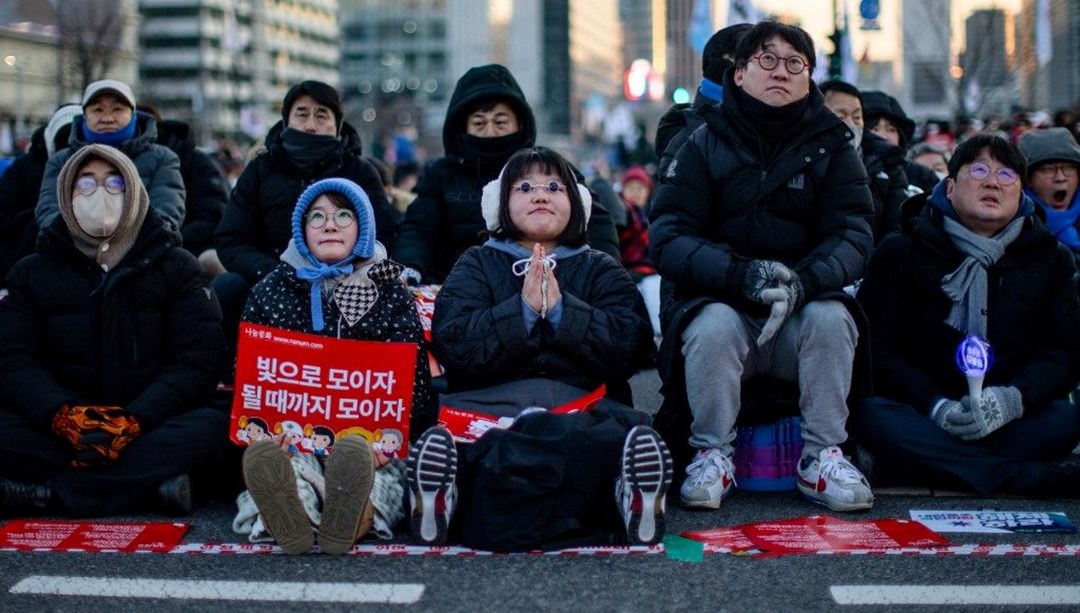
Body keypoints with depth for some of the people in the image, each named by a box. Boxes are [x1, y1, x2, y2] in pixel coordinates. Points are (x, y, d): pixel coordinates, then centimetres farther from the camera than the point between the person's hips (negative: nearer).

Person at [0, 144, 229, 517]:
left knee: (215, 426, -32)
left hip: (151, 425, 0)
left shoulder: (176, 267, 6)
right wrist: (63, 415, -24)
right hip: (59, 430, 0)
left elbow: (200, 358, -6)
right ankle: (152, 475, -29)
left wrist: (134, 420, -23)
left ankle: (49, 494, -29)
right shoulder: (31, 273, 10)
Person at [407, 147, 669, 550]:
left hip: (584, 403, 1)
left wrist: (561, 310, -5)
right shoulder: (476, 264, 23)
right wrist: (523, 311, -7)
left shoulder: (601, 270, 24)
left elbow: (633, 347, 5)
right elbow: (452, 343, 3)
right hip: (488, 402, -1)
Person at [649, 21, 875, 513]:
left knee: (831, 318, -29)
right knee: (713, 325, -32)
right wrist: (741, 274, -28)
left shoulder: (832, 147, 4)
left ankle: (822, 457, -14)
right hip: (719, 302, -1)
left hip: (801, 315, 1)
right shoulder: (705, 145, 0)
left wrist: (804, 281, -30)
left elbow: (853, 235, -8)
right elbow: (667, 238, -10)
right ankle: (712, 455, -13)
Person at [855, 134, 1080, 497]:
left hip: (1009, 421, 1)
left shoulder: (1049, 258, 13)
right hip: (923, 418, -1)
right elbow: (875, 349, -1)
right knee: (873, 416, -35)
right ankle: (1038, 478, -35)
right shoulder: (902, 253, 7)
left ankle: (924, 467, -28)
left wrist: (1014, 399, -19)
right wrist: (933, 405, -19)